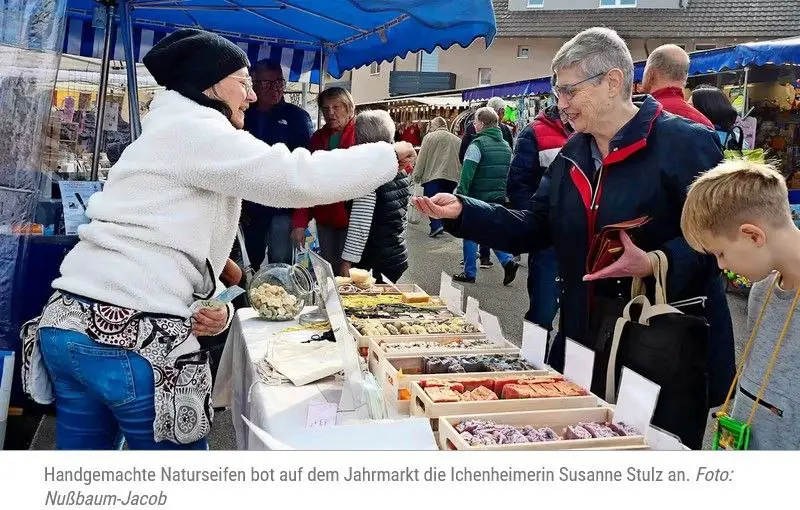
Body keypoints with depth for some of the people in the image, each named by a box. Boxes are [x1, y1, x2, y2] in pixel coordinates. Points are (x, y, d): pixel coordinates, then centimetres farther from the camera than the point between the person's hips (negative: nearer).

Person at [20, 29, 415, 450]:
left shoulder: (167, 136, 24)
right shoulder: (193, 131, -8)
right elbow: (298, 179, -18)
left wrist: (212, 304, 4)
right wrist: (388, 156, -4)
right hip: (129, 339, -10)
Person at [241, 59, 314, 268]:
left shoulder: (297, 116, 0)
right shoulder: (245, 117, 7)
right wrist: (239, 204, 4)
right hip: (251, 206, 4)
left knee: (280, 265, -5)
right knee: (253, 263, 15)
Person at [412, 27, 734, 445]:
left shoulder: (685, 142, -12)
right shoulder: (572, 154, 10)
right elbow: (532, 230, 8)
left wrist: (657, 264, -31)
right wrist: (461, 212, -3)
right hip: (584, 336, 6)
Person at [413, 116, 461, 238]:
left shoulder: (430, 137, 2)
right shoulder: (457, 140, 15)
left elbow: (421, 158, -1)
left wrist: (417, 175, 4)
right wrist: (458, 176, 19)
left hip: (433, 175, -4)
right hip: (452, 176, 4)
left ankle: (436, 225, -14)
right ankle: (443, 225, 13)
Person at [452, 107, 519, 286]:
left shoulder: (478, 144, -13)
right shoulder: (506, 146, 10)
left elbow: (467, 174, -18)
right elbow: (510, 174, 15)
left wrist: (460, 196, -16)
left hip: (477, 198, -6)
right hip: (499, 198, 7)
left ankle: (469, 273, 11)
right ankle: (508, 261, -3)